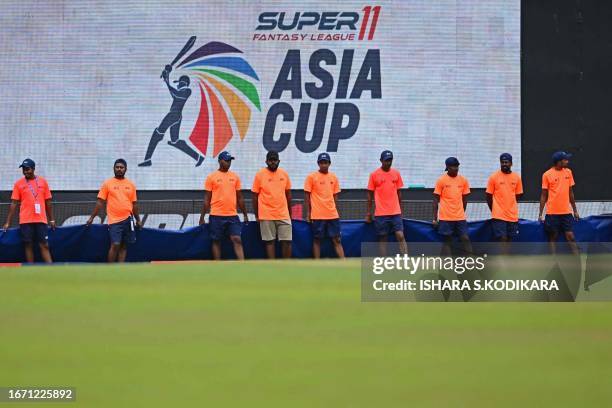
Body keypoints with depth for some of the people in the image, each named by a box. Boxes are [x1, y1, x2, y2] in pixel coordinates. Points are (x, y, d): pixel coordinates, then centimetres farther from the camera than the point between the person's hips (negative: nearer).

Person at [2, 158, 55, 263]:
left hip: (41, 220, 0)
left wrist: (51, 220, 8)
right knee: (28, 245, 1)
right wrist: (8, 222, 1)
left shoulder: (43, 182, 8)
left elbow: (48, 202, 11)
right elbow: (14, 204, 4)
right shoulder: (18, 184, 4)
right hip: (25, 221, 0)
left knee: (44, 245, -2)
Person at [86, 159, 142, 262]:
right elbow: (100, 202, 2)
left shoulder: (131, 185, 11)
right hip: (115, 220, -3)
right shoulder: (107, 184, 2)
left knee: (123, 246, 4)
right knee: (115, 245, -11)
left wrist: (138, 220, 16)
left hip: (128, 220, 3)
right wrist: (92, 217, -2)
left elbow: (134, 204, 17)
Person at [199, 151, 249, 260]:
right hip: (216, 216, -2)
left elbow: (239, 198, 16)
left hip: (232, 215, 2)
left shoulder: (235, 177, 10)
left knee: (237, 239, -6)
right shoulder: (211, 177, 0)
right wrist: (202, 217, -1)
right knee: (216, 241, 4)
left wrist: (245, 215, 15)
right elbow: (207, 199, 2)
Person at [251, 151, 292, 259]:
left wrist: (290, 213, 14)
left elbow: (288, 195, 14)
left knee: (287, 241, 0)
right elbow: (255, 196, 1)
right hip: (266, 216, -3)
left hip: (283, 215, 3)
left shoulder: (284, 174, 7)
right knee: (269, 241, 2)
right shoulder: (260, 175, -3)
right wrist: (256, 215, 0)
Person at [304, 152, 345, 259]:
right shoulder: (311, 177, -1)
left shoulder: (333, 177, 10)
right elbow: (307, 195, 0)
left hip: (332, 215, 3)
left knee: (337, 240, 3)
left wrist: (335, 210, 12)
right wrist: (308, 213, -4)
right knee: (317, 240, 2)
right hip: (317, 216, -3)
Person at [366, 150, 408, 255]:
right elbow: (370, 195, 4)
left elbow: (399, 192, 14)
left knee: (400, 236, -8)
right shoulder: (374, 175, 0)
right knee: (382, 239, 2)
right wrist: (368, 213, 3)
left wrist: (400, 209, 14)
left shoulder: (396, 174, 7)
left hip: (395, 213, 2)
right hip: (380, 214, -2)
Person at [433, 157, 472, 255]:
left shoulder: (463, 180, 5)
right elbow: (436, 200, -2)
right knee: (447, 241, 2)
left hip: (460, 217, 3)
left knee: (465, 239, -2)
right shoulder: (441, 180, -4)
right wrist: (435, 218, -4)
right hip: (445, 218, -3)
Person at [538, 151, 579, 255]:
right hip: (552, 213, -3)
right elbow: (544, 195, 0)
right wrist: (540, 214, -3)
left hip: (566, 212, 3)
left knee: (570, 236, -2)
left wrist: (575, 210, 15)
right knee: (552, 237, 2)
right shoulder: (547, 175, -4)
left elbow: (570, 192, 15)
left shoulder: (568, 172, 8)